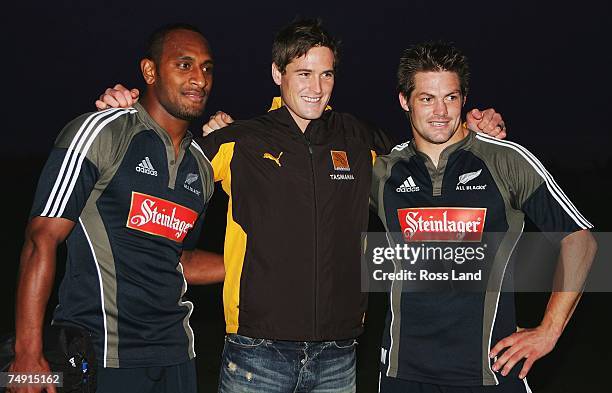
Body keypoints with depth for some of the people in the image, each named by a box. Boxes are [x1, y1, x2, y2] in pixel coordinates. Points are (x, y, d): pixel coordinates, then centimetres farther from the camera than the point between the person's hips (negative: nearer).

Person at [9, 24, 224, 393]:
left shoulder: (201, 166, 12)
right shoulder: (101, 133, -7)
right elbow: (42, 239, -12)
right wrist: (28, 354, -18)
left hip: (173, 353, 6)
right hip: (100, 354, -6)